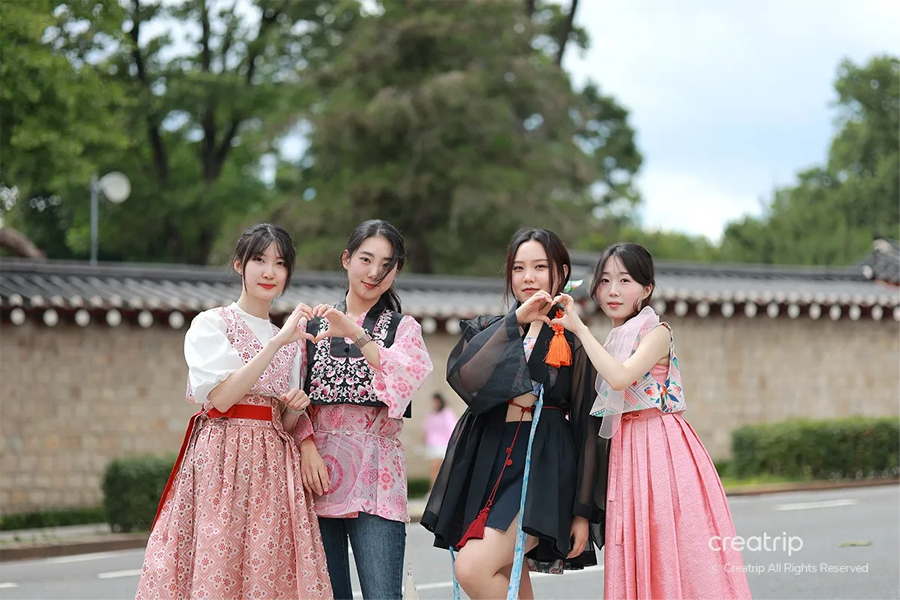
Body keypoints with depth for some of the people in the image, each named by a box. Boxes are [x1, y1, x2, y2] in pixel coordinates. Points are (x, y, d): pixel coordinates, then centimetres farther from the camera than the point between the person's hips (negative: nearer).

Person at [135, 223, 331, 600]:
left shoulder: (291, 341, 17)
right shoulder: (211, 324, 1)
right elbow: (220, 398, -14)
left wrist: (295, 406, -1)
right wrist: (276, 343, -16)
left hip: (273, 467, 5)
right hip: (221, 460, -5)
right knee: (215, 567, -11)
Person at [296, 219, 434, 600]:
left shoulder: (402, 328, 9)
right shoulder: (315, 324, 12)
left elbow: (409, 376, -12)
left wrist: (356, 334, -23)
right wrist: (307, 445, -9)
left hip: (375, 478, -1)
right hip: (318, 472, 2)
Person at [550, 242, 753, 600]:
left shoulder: (656, 332, -6)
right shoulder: (613, 341, 16)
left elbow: (620, 377, -22)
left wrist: (579, 328, -18)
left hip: (661, 447, -7)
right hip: (627, 449, 7)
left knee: (672, 547, -8)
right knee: (636, 555, 4)